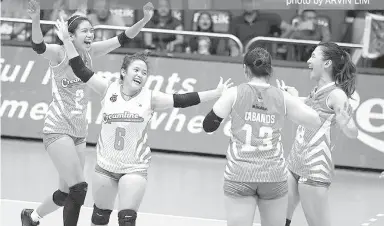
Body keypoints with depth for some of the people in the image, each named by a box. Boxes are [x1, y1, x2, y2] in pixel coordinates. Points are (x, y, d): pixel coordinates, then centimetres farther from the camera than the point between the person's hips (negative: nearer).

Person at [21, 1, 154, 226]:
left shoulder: (90, 52, 4)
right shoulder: (60, 53, -13)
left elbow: (122, 39, 3)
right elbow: (39, 46, -32)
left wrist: (145, 20, -11)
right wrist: (36, 20, -51)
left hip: (79, 132, 7)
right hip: (58, 129, -7)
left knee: (67, 193, 12)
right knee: (79, 188, -17)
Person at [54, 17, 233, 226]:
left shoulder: (149, 98, -4)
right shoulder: (109, 90, -3)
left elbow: (182, 100, -8)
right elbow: (81, 71, -5)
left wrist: (216, 93, -14)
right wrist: (67, 41, -12)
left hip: (135, 168, -2)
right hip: (106, 165, 2)